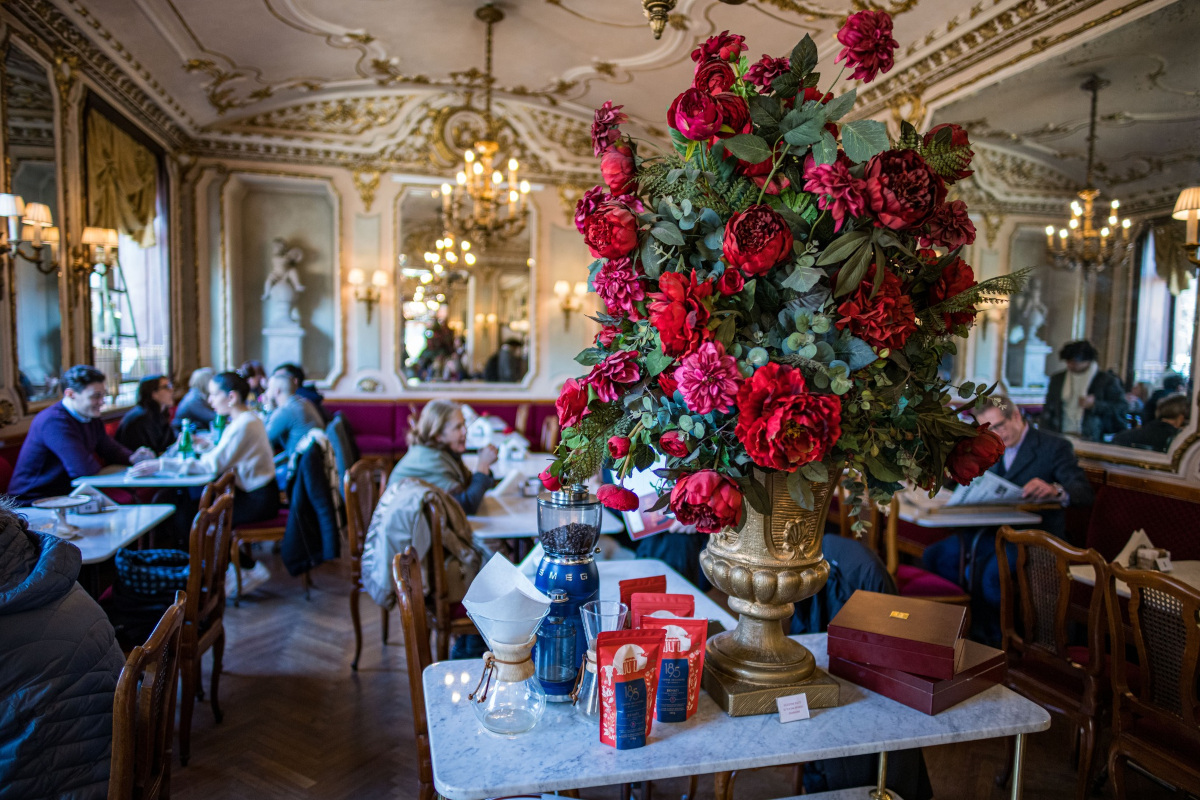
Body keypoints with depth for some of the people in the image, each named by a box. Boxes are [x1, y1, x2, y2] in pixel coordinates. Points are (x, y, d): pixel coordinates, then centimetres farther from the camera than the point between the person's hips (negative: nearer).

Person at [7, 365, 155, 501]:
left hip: (65, 493, 9)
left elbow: (112, 449, 19)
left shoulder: (92, 419, 6)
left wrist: (132, 458, -3)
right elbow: (85, 469, -28)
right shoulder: (54, 421, -23)